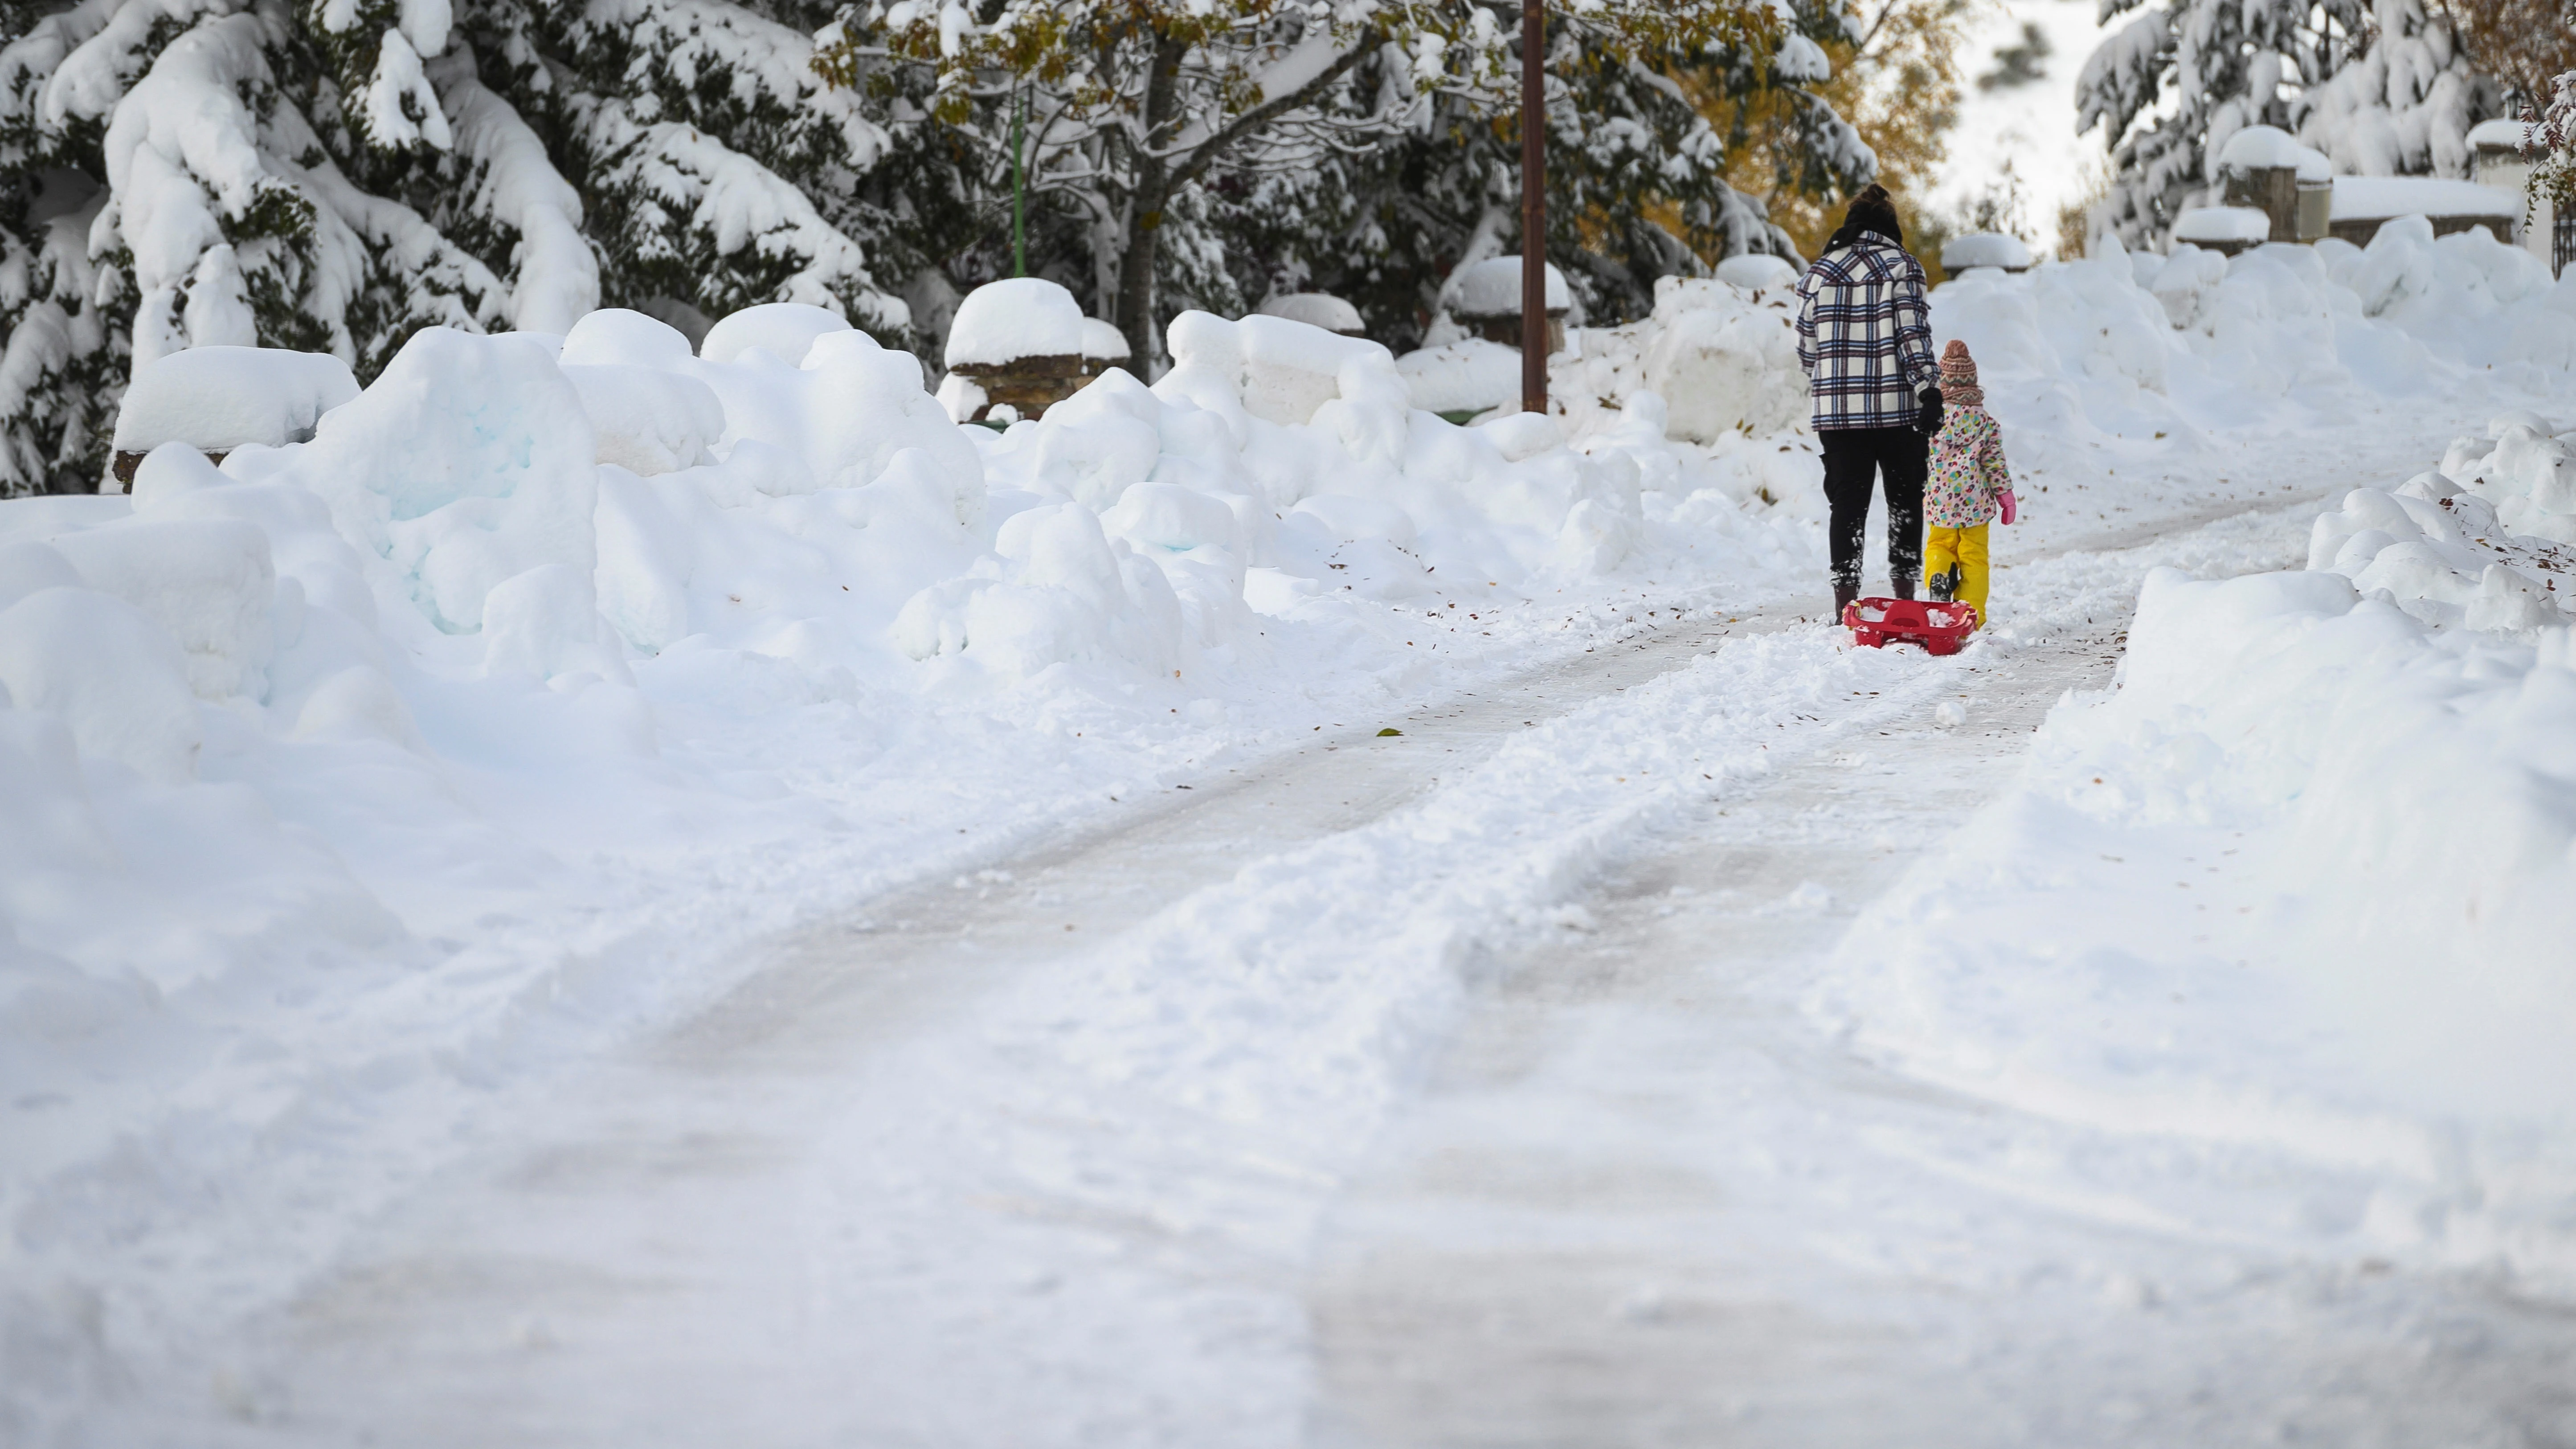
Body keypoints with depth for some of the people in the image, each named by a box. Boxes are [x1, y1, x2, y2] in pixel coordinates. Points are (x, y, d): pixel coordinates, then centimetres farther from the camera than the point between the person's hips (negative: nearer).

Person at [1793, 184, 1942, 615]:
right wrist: (1928, 389, -12)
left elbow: (1807, 348, 11)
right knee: (1905, 502, 9)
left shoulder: (1817, 274, 9)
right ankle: (1905, 598, 8)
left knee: (1846, 506, 4)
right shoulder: (1901, 267, -1)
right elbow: (1913, 333, -10)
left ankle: (1845, 604, -2)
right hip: (1896, 408, -3)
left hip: (1836, 412, 3)